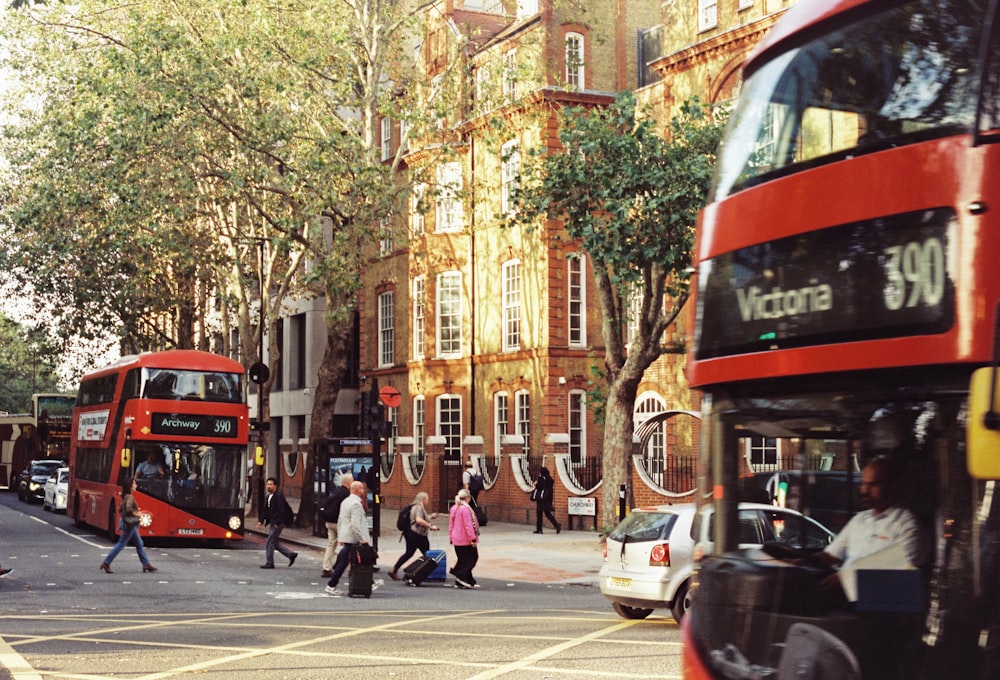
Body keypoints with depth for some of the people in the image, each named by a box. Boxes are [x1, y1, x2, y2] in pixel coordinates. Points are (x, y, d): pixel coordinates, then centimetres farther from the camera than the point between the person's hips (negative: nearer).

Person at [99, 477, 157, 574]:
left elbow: (120, 510, 16)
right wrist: (136, 514, -15)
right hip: (130, 524, -10)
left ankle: (146, 564, 15)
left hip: (131, 524, 10)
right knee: (121, 544, -3)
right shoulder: (130, 497, -16)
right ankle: (106, 563, 1)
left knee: (139, 544, 12)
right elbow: (128, 508, -31)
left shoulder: (125, 497, 12)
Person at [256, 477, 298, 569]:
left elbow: (282, 511, -20)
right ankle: (291, 555, 20)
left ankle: (269, 563, 1)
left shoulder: (279, 496, -14)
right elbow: (265, 510, 20)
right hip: (272, 523, 10)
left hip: (277, 524, -10)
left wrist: (277, 523, -23)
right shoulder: (268, 496, 15)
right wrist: (261, 521, 10)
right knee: (274, 543, 13)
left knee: (270, 542, -7)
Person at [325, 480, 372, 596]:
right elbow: (355, 524, -23)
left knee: (342, 561, 14)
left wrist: (340, 536, 24)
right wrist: (362, 539, -21)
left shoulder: (345, 501, 14)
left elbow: (340, 520, 20)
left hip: (344, 537, 9)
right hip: (352, 539, -9)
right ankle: (331, 586, -1)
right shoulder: (356, 504, -16)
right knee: (343, 562, -4)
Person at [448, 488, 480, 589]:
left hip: (456, 539, 9)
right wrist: (473, 538, -18)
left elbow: (451, 524, 16)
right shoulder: (465, 509, -18)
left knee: (462, 559, 13)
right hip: (465, 539, -9)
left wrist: (451, 537, 23)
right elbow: (468, 525, -20)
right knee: (472, 557, 2)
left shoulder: (453, 508, 10)